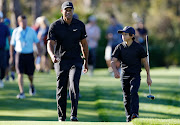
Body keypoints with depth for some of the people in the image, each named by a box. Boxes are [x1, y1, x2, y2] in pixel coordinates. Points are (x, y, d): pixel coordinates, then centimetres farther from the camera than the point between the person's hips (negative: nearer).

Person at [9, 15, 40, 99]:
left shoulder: (31, 31, 2)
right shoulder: (16, 31, 2)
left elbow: (37, 42, 9)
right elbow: (12, 44, 9)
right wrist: (11, 56, 7)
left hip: (29, 55, 1)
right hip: (20, 54, -1)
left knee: (30, 74, 5)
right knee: (20, 74, -10)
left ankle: (31, 85, 38)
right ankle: (21, 93, -12)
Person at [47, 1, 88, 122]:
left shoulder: (80, 25, 4)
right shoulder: (55, 26, -3)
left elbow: (84, 43, 14)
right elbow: (50, 44, -11)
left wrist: (86, 61, 14)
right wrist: (52, 55, -32)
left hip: (76, 61, 0)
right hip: (61, 61, 0)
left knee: (74, 84, -18)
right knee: (61, 89, 3)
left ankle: (74, 115, -20)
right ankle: (61, 117, 14)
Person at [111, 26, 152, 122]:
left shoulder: (138, 47, -1)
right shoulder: (119, 47, 3)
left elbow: (145, 62, 5)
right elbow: (113, 61, -4)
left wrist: (148, 77, 5)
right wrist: (115, 71, -25)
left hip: (135, 75, -3)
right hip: (124, 76, 3)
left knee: (133, 92, -24)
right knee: (126, 97, 6)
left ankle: (135, 113, -34)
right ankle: (129, 118, 17)